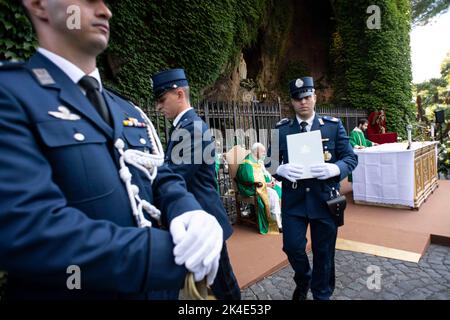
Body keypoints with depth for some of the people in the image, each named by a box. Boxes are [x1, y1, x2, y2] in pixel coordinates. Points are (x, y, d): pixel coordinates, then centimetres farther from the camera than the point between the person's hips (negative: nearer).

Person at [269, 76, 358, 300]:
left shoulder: (334, 125, 0)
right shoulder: (281, 129, 2)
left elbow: (351, 157, -1)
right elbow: (270, 161, 2)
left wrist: (334, 169, -22)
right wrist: (282, 169, -21)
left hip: (324, 199, 0)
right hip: (293, 199, 1)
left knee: (324, 251, 11)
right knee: (292, 246, 3)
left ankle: (322, 295, 37)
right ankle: (303, 281, 38)